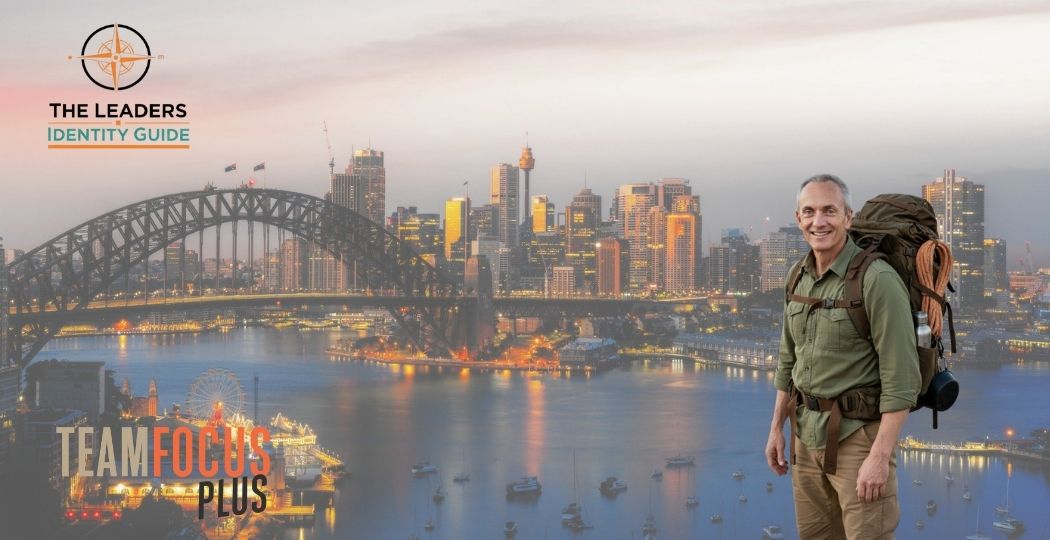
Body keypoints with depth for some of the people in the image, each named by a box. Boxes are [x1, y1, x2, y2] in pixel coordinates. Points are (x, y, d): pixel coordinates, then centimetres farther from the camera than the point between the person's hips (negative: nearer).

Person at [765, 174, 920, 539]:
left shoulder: (877, 280, -17)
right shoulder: (799, 279, 7)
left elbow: (901, 379, -19)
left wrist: (880, 457, -22)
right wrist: (777, 428, 16)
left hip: (858, 433, -7)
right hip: (807, 431, 7)